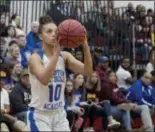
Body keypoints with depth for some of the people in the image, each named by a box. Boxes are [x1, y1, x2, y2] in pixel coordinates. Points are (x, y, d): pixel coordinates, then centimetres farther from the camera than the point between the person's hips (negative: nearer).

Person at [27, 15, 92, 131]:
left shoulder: (65, 56, 2)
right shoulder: (35, 57, -13)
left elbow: (87, 72, -11)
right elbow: (44, 79, -32)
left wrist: (85, 46, -25)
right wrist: (56, 52, -38)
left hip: (59, 113, 6)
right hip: (39, 114, -5)